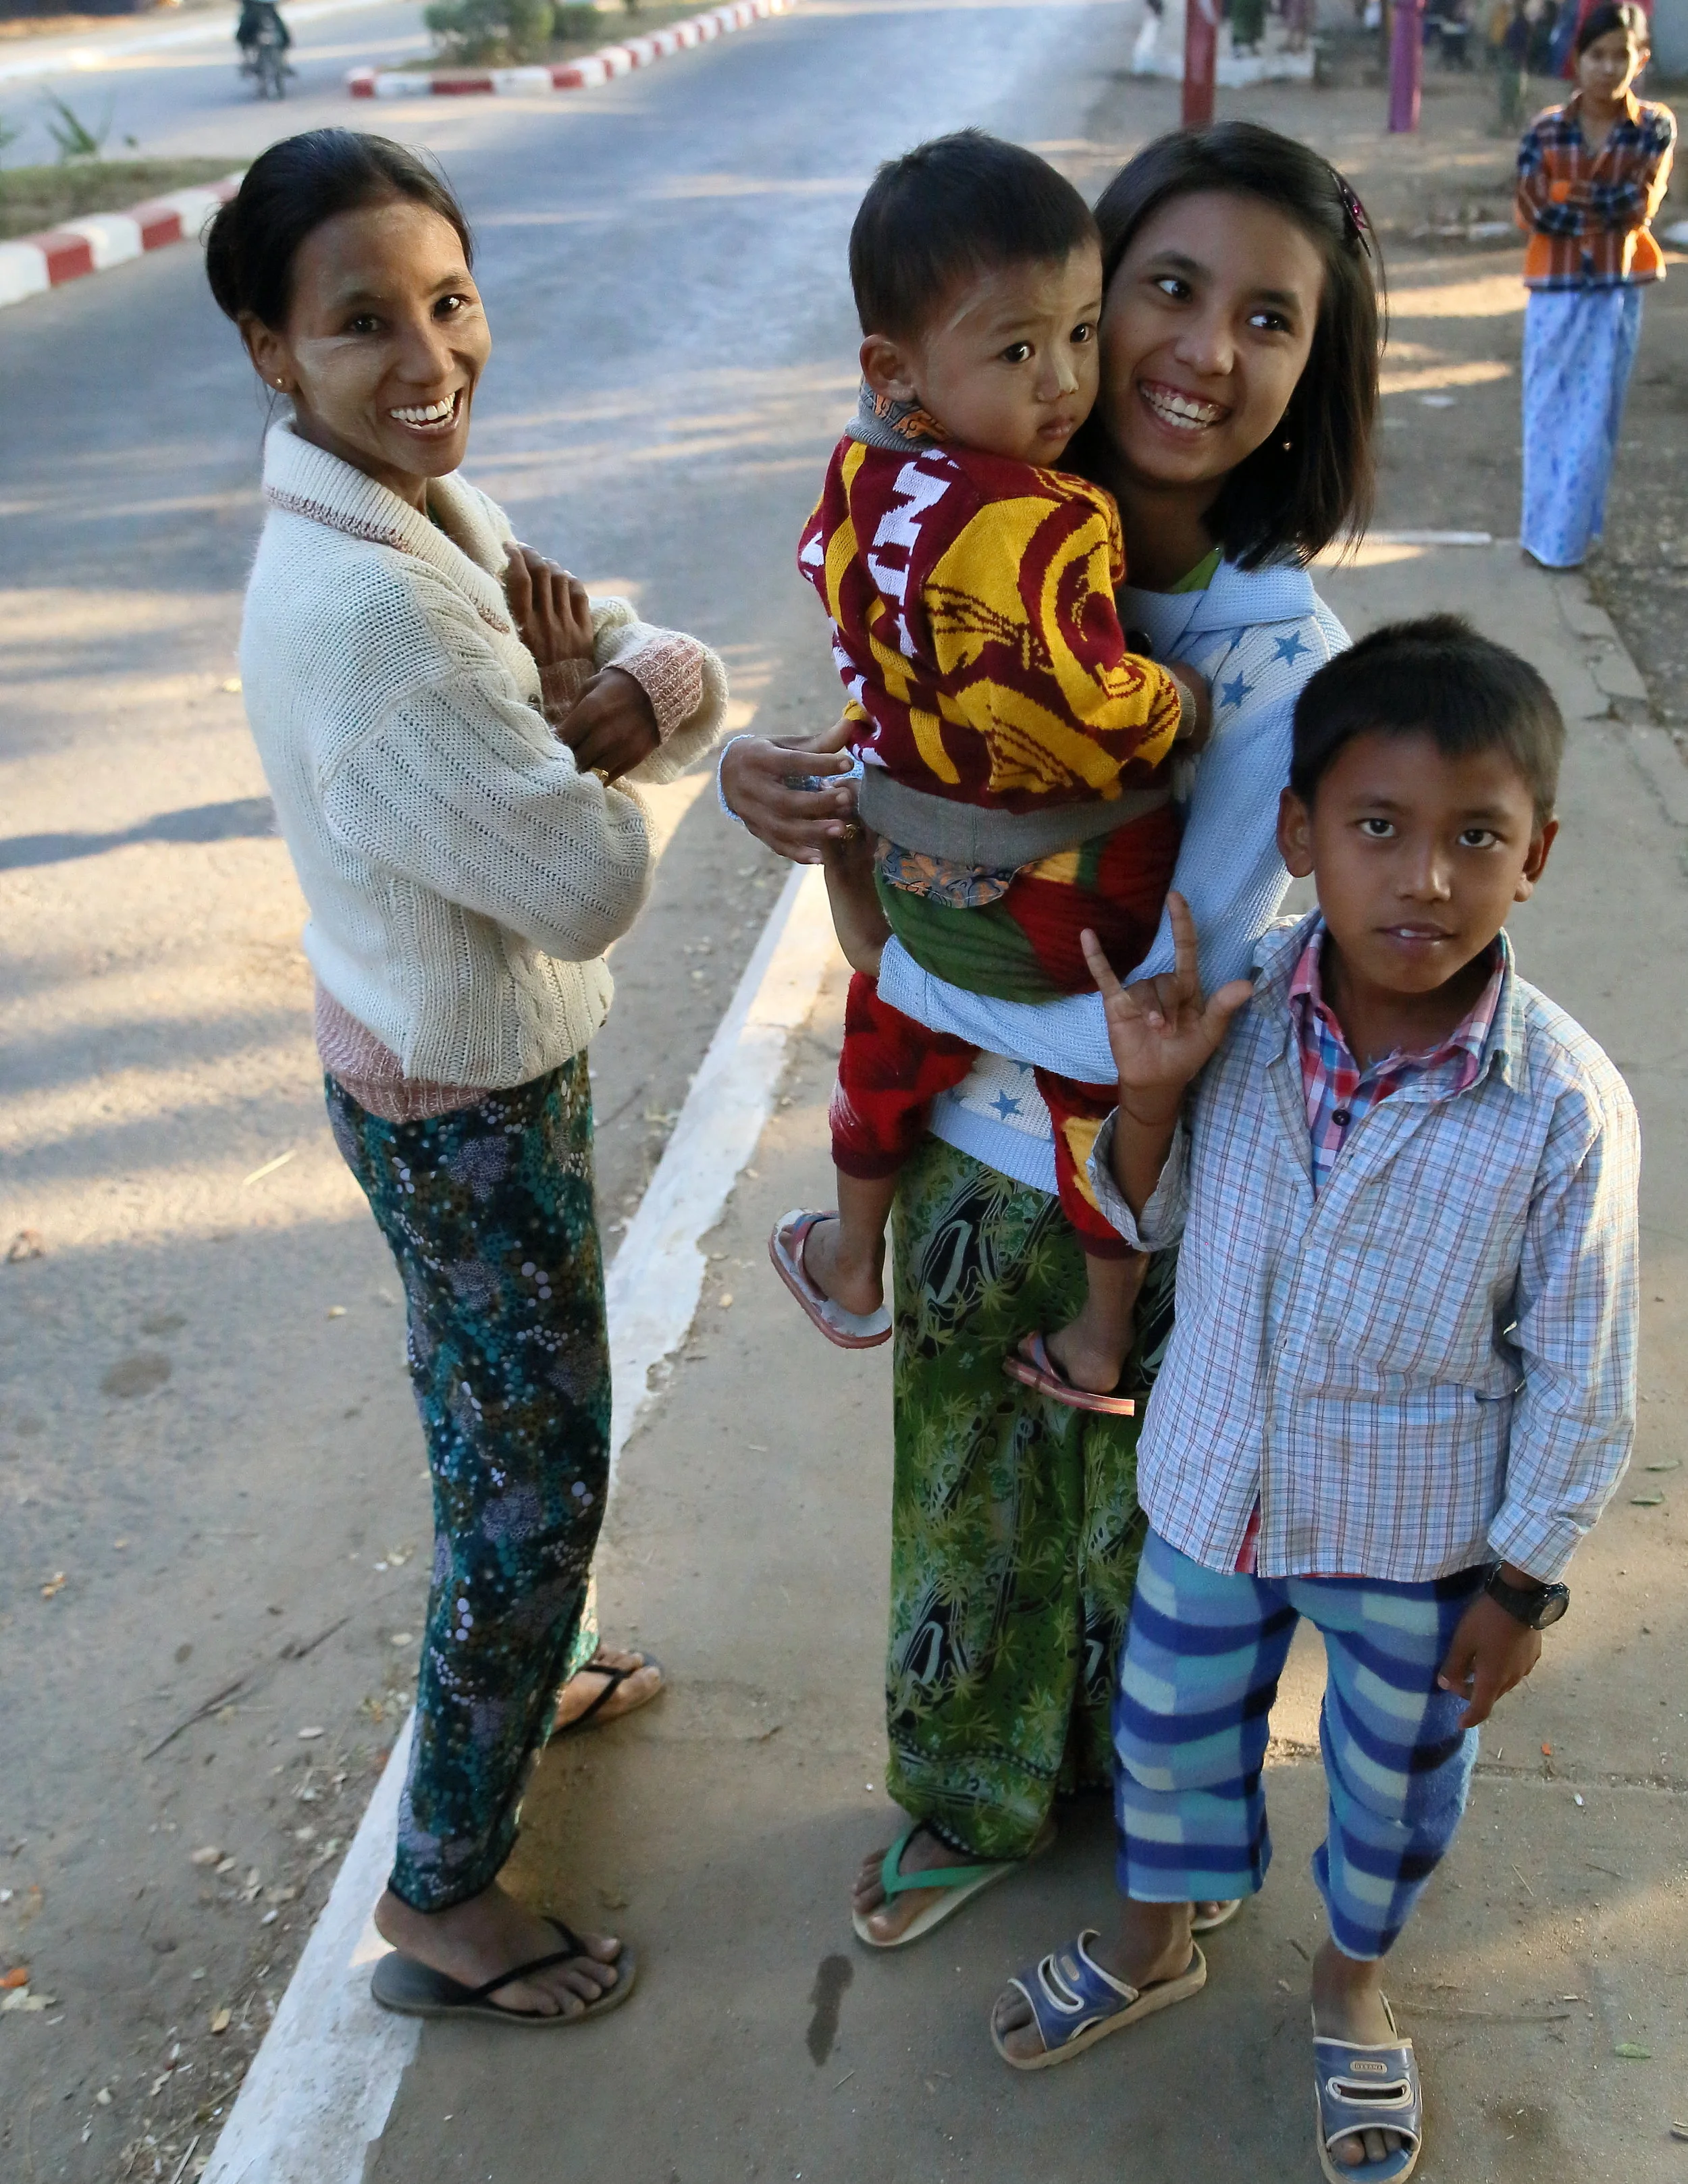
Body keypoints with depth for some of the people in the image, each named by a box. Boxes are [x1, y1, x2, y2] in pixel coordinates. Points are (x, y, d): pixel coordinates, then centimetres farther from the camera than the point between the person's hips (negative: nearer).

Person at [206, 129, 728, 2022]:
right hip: (465, 1105, -9)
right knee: (539, 1468, 5)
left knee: (494, 1427, 27)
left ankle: (505, 1681, 53)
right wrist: (583, 694, -12)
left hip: (466, 1064, 9)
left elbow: (694, 679, 0)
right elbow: (592, 887, -28)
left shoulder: (431, 517, 2)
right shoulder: (363, 607, -30)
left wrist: (620, 687, -22)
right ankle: (441, 1899, 25)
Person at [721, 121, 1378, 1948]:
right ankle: (977, 1800, 51)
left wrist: (905, 964, -21)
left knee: (1141, 1520, 21)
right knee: (966, 1492, 23)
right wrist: (769, 775, -17)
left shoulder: (1292, 662, -25)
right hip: (966, 1138, 5)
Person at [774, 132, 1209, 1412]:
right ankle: (1105, 1347, 36)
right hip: (1076, 897, -5)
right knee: (1103, 1101, 17)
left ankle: (852, 1264, 54)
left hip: (914, 876, 6)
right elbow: (1088, 706, -33)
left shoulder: (858, 478, -8)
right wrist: (1184, 710, -15)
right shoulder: (1039, 524, -32)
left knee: (890, 1043, 31)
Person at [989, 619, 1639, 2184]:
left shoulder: (1567, 1107, -25)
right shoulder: (1234, 1013, -17)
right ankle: (1153, 1941, 55)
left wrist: (1524, 1584, -6)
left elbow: (1578, 1379, -13)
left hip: (1422, 1540, -2)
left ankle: (1351, 1981, 56)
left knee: (1396, 1779, 24)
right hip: (1215, 1486, 3)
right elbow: (1149, 1220, -1)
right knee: (1169, 1728, 24)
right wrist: (1149, 1095, -21)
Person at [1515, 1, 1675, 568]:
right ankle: (1544, 529, 17)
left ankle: (1566, 536, 12)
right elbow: (1533, 211, -11)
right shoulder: (1545, 129, -2)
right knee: (1548, 414, 6)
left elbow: (1641, 206, -11)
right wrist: (1610, 205, -11)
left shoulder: (1656, 127, -2)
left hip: (1615, 292, 0)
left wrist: (1571, 201, -13)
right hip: (1554, 290, 0)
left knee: (1594, 419, 4)